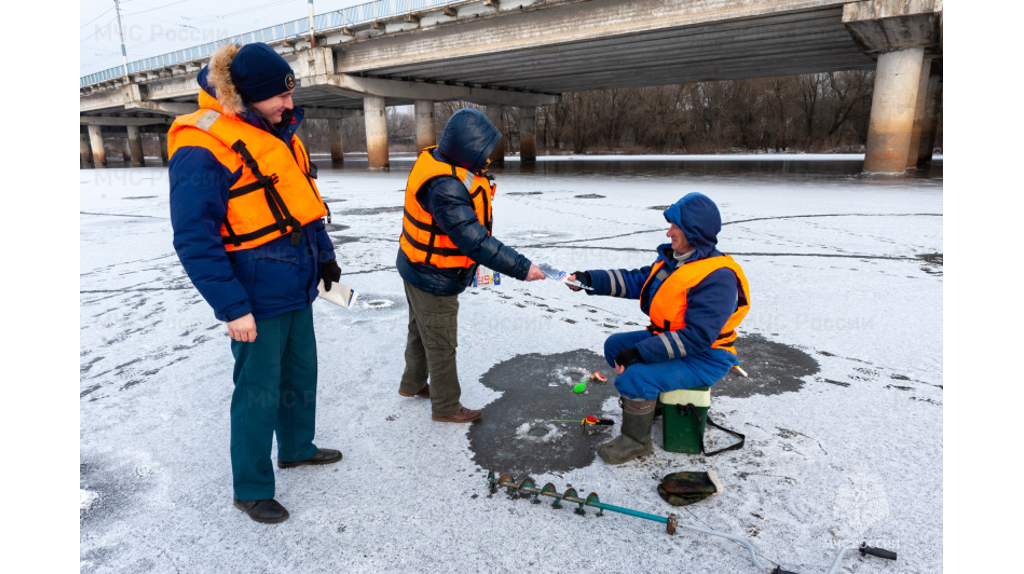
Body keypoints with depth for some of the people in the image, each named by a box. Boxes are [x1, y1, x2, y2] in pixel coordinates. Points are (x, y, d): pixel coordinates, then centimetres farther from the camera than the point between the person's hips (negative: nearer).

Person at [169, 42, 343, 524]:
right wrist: (232, 307, -20)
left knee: (300, 374, 21)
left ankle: (297, 448, 44)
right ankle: (250, 490, 24)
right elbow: (195, 240, -19)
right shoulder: (201, 149, -18)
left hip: (296, 287, 8)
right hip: (257, 300, -8)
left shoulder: (277, 132, 8)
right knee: (259, 392, 4)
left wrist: (324, 254, 16)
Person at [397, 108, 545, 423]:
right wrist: (520, 268, -34)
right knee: (441, 343, 7)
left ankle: (413, 384, 48)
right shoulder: (445, 187, -34)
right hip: (434, 278, -10)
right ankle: (446, 407, 25)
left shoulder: (436, 159, -2)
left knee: (421, 330, 26)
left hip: (418, 269, 10)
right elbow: (473, 240, -36)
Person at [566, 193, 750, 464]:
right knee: (615, 345, 14)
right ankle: (654, 401, 28)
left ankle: (636, 441, -3)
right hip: (671, 339, 10)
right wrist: (589, 279, -6)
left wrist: (639, 353, -32)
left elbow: (697, 336, -32)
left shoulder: (718, 277, -27)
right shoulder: (673, 260, 3)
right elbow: (636, 280, 5)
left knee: (634, 376, -28)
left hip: (704, 358, -10)